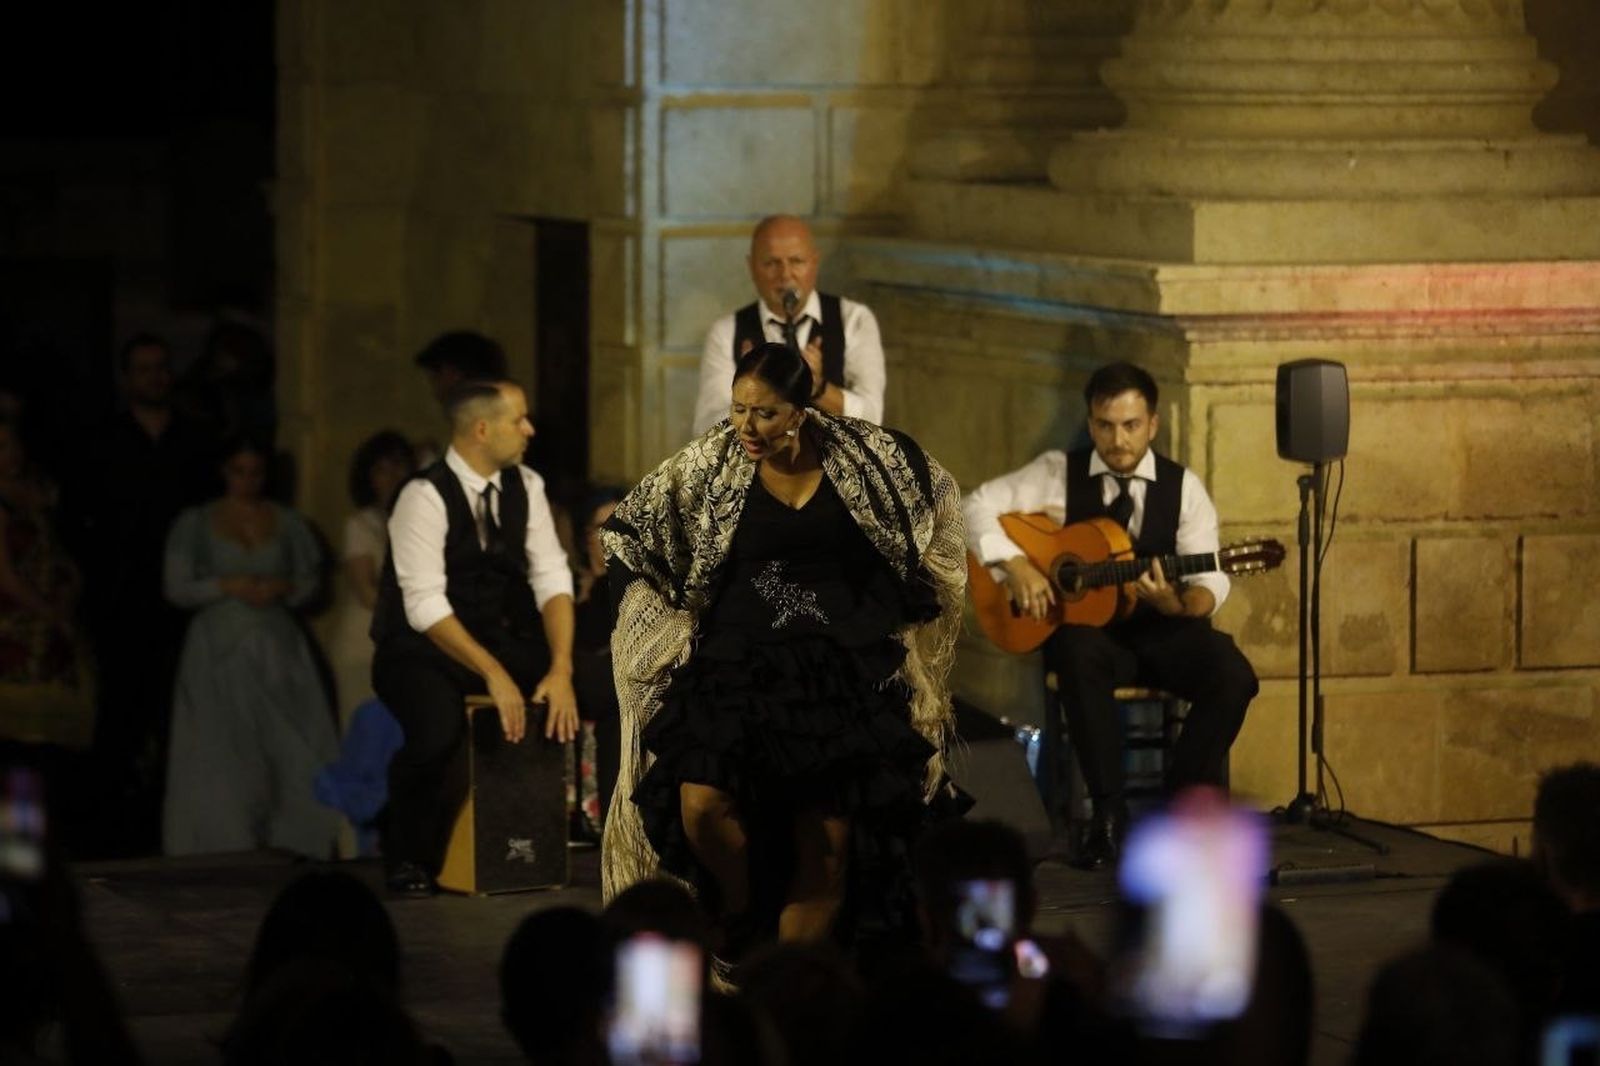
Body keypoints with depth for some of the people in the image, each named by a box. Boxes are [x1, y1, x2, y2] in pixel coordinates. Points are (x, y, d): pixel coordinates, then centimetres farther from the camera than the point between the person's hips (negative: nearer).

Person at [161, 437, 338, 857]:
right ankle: (221, 851, -7)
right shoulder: (195, 523, 7)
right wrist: (226, 586, -12)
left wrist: (283, 589, -9)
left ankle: (291, 850, -5)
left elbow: (310, 581, 13)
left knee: (291, 752, -8)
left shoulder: (288, 523, 12)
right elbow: (176, 587, 2)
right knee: (221, 758, -8)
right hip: (220, 648, -2)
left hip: (277, 648, 2)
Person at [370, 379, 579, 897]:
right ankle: (407, 859, -9)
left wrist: (560, 669, -20)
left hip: (498, 640, 6)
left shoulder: (525, 486, 2)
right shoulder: (425, 497, -18)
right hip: (423, 651, -6)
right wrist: (494, 675, -32)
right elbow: (425, 606, -25)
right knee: (439, 734, -37)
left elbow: (551, 579, -5)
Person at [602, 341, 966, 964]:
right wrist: (676, 617, 5)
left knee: (827, 841, -2)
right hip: (739, 666, -1)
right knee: (703, 803, -24)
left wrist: (908, 607, 14)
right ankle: (739, 915, 5)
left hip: (844, 673, 1)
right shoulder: (709, 467, -4)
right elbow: (627, 531, 6)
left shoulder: (861, 456, -3)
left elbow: (932, 493, 15)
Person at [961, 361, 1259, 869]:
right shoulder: (1060, 473, 2)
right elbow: (978, 505, -1)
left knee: (1233, 676, -28)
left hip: (1164, 633, 1)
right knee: (1079, 656, -38)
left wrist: (1175, 602, -31)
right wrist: (1016, 566, -16)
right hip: (1086, 626, -1)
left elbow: (1210, 583, -7)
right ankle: (1108, 813, -29)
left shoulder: (1183, 488, 1)